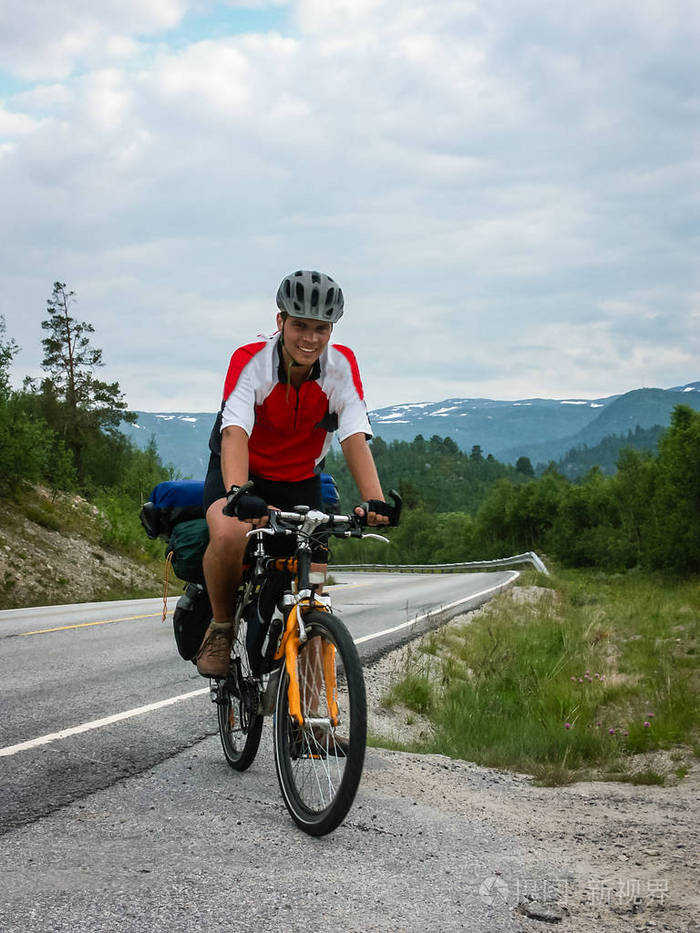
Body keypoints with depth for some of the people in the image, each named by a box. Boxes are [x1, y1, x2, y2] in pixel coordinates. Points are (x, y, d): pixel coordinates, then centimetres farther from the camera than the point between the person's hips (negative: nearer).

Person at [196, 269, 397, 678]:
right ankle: (221, 628, -10)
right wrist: (238, 495, -56)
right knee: (229, 535, -36)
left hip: (300, 483, 3)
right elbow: (234, 433, -38)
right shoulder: (250, 360, -26)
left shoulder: (342, 365, -18)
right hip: (242, 475, -3)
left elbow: (355, 438, -25)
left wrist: (375, 500, -41)